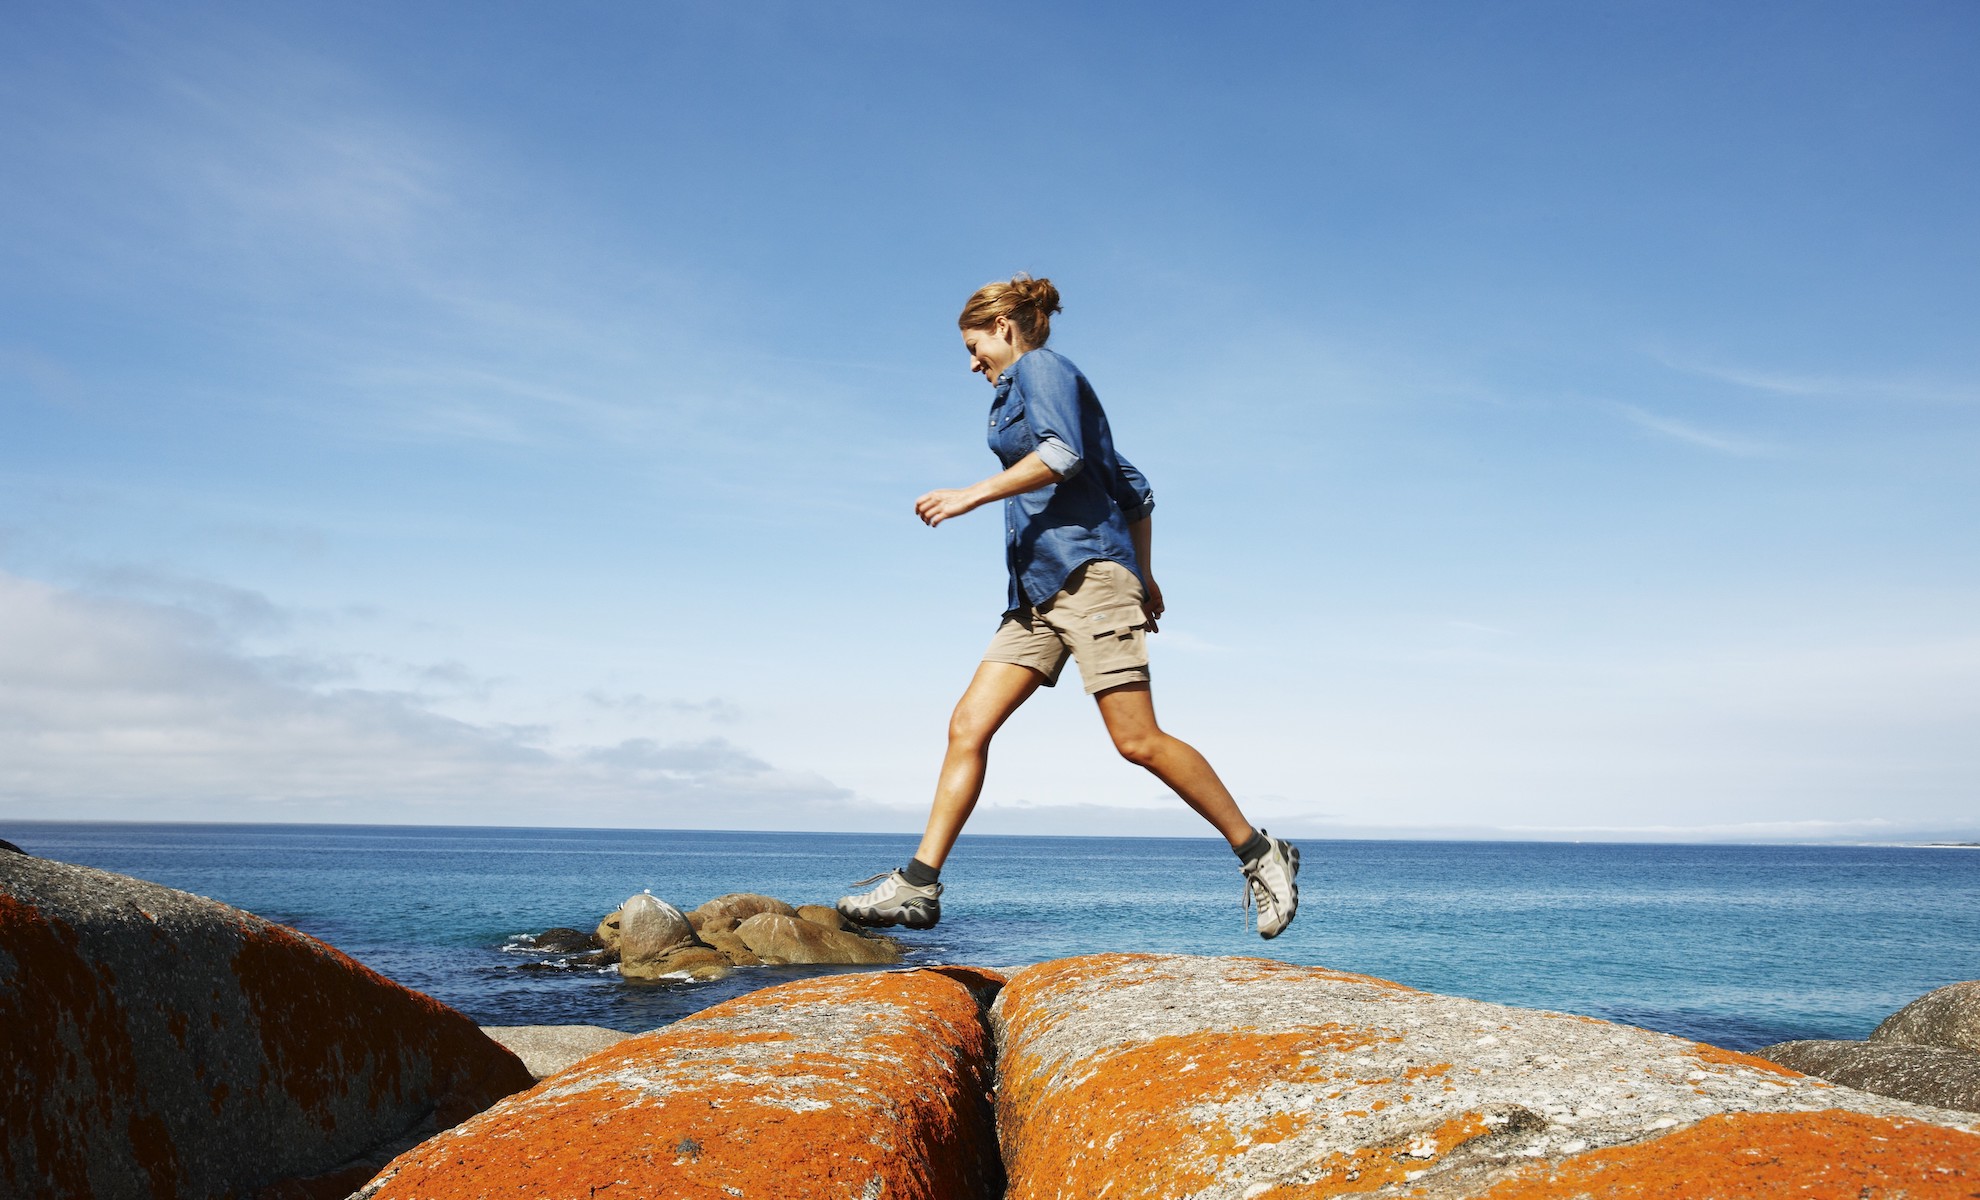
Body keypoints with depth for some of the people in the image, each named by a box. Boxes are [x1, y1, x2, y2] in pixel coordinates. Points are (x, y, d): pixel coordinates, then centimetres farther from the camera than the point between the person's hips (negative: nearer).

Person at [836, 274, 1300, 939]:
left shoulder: (1039, 367, 3)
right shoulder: (1038, 389, 29)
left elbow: (1063, 453, -18)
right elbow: (1135, 490, 29)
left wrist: (972, 495, -17)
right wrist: (1142, 575, 31)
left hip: (1084, 568, -10)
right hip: (1038, 590, 10)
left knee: (1137, 740, -14)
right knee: (968, 727, -1)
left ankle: (1259, 854, -2)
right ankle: (918, 884, -3)